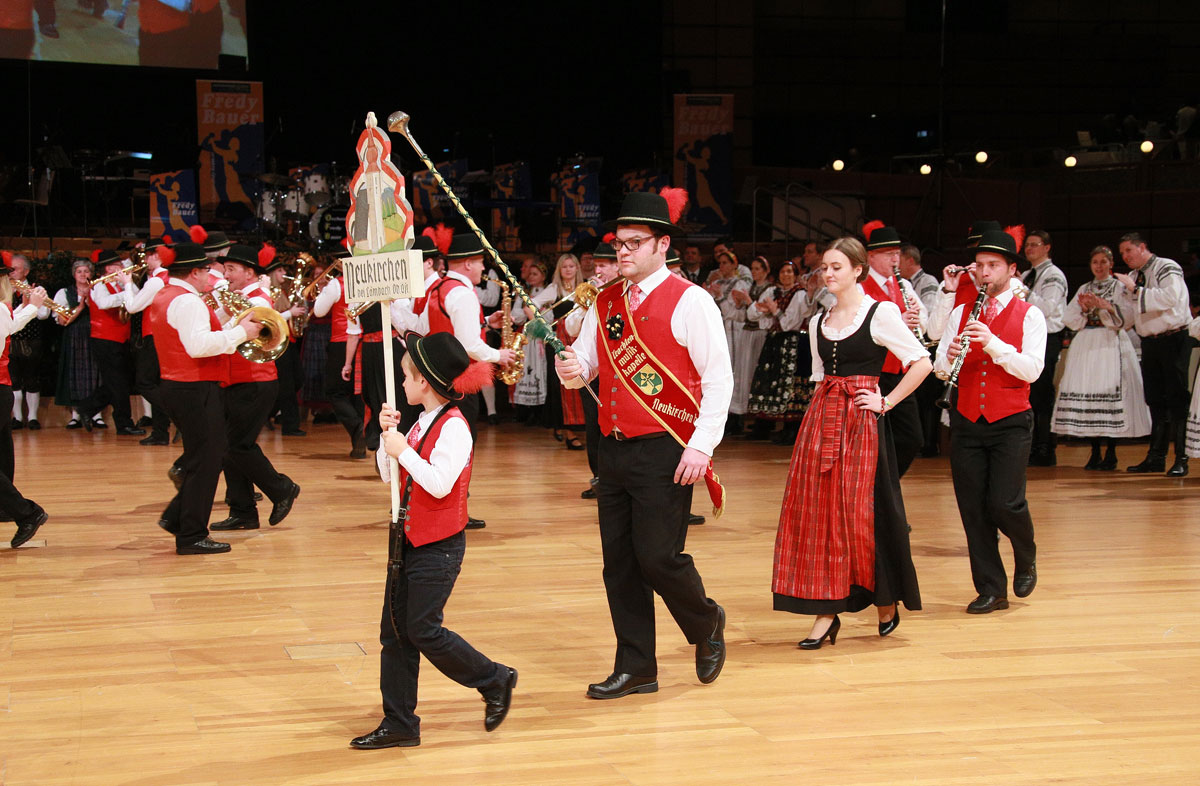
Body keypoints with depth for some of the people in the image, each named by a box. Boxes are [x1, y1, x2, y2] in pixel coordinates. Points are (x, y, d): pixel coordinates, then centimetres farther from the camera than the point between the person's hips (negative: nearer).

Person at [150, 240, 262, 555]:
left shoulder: (164, 297, 15)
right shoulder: (187, 301, -17)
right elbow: (199, 345, -29)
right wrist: (239, 332, -21)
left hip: (175, 386, 11)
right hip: (196, 389, -11)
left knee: (201, 457, 20)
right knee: (204, 461, -4)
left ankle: (175, 517, 20)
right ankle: (192, 536, -1)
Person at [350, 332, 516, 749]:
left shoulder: (453, 427, -16)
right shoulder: (422, 423, 11)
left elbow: (440, 483, -26)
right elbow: (389, 474, 13)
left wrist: (404, 451, -21)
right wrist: (388, 435, 1)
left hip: (438, 546, -9)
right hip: (408, 539, 9)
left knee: (423, 630, -5)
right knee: (394, 632, 7)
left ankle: (495, 680, 14)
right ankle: (399, 723, 12)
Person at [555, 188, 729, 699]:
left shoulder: (689, 301, -7)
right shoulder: (606, 303, 12)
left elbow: (718, 379, -10)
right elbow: (583, 365, 16)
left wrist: (701, 446, -17)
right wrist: (571, 368, -10)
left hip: (664, 454, -6)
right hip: (614, 449, 6)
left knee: (658, 556, -7)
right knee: (619, 561, 7)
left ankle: (706, 623, 23)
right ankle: (635, 669, 17)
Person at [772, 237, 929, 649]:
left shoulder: (881, 313, -5)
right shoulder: (818, 322, 13)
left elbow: (921, 362, -7)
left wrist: (886, 402, -8)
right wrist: (821, 413, 11)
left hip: (862, 421, -6)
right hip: (821, 417, 6)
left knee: (861, 511, -2)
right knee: (818, 508, 0)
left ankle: (886, 603, 17)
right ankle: (826, 611, 3)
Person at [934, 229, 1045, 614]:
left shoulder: (1029, 316, 0)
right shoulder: (961, 314, 10)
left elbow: (1031, 370, -13)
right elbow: (939, 367, 5)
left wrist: (992, 342, -23)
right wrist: (949, 357, -17)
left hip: (1010, 423, -3)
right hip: (966, 421, 3)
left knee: (1004, 503, -11)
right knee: (973, 508, 2)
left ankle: (1026, 558, 20)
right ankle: (991, 589, 12)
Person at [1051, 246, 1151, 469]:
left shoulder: (1120, 287, 6)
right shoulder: (1083, 289, 18)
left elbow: (1125, 319, -5)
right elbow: (1069, 319, 11)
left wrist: (1104, 306, -15)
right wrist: (1085, 309, -6)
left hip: (1111, 345, -4)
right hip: (1085, 346, 4)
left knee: (1110, 390, -13)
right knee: (1086, 394, -4)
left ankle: (1110, 453, -6)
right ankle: (1095, 452, 3)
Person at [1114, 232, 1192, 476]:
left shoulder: (1167, 268, -6)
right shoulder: (1133, 277, 15)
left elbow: (1170, 297, -24)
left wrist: (1136, 289, -22)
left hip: (1173, 339, -7)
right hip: (1149, 343, 7)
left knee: (1176, 399, -7)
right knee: (1154, 401, 8)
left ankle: (1181, 459, -5)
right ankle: (1156, 457, 12)